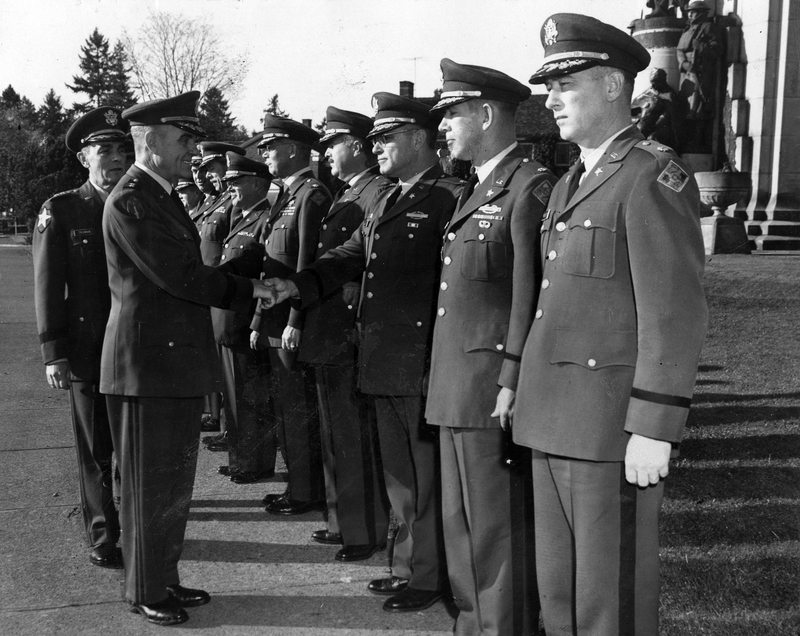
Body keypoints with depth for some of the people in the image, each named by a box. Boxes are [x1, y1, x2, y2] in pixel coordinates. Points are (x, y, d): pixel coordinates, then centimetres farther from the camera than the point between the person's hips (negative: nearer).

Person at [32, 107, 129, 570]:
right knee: (97, 451, 8)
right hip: (88, 354, -2)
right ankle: (104, 537, 21)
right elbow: (49, 287, -3)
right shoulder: (60, 211, 0)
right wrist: (54, 353, -9)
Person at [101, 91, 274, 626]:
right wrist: (250, 289, -10)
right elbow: (182, 275, -19)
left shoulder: (165, 196, 15)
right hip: (148, 364, -9)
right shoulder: (130, 201, -16)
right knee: (151, 486, 4)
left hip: (179, 362, 9)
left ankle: (166, 578, 30)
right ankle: (146, 592, 18)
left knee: (176, 481, 17)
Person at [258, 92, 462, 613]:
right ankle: (408, 564, 33)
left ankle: (429, 576, 17)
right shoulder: (386, 204, 17)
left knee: (427, 475, 4)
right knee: (400, 474, 19)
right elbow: (349, 257, 11)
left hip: (424, 365, -9)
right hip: (383, 365, 9)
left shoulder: (451, 198, -11)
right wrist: (298, 286, -6)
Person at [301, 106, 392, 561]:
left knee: (355, 438, -2)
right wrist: (299, 317, 13)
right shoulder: (346, 195, 17)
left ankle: (368, 533, 10)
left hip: (350, 336, -10)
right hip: (328, 334, 10)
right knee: (337, 436, 17)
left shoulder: (382, 193, -12)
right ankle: (344, 522, 29)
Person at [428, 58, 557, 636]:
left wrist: (512, 383, -20)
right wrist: (444, 378, 14)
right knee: (461, 525, 18)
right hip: (456, 389, 10)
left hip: (494, 390, -10)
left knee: (498, 534, 0)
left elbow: (532, 295, -17)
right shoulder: (475, 190, 18)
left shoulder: (532, 186, -11)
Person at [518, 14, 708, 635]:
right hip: (553, 422, 8)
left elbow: (675, 313, -16)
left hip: (613, 427, -8)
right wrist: (531, 398, 14)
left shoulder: (654, 176, -11)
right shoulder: (570, 184, 17)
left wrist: (653, 429, -19)